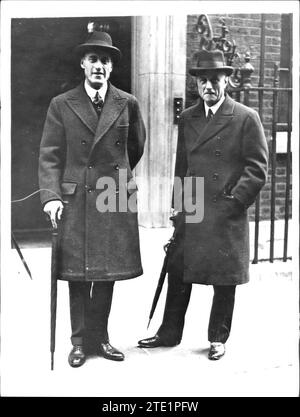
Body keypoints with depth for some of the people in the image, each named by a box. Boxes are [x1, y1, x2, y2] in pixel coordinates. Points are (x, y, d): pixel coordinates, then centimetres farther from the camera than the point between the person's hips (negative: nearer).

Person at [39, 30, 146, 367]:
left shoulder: (128, 104, 6)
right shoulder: (61, 105, 2)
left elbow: (137, 149, 19)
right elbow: (49, 155, -1)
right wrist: (50, 195, -12)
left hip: (116, 200, 2)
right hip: (74, 200, -1)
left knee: (107, 273, 8)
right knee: (78, 275, 4)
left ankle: (99, 338, 24)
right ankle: (80, 342, 18)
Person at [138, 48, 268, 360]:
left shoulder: (246, 118, -3)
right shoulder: (187, 118, 12)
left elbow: (257, 167, -4)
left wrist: (236, 200, -11)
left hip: (226, 215, -4)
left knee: (224, 279, 5)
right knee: (178, 272, 9)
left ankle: (218, 339, 21)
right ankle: (170, 332, 24)